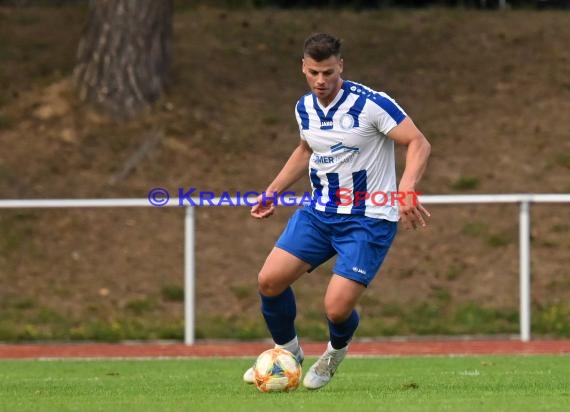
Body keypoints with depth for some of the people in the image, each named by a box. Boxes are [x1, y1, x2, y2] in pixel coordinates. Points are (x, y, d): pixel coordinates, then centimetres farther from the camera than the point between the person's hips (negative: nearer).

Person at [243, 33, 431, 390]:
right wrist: (272, 192, 20)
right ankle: (287, 350, 21)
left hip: (368, 219, -6)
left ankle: (337, 351, 23)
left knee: (337, 307, -15)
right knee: (270, 280, -6)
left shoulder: (370, 104, -18)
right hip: (319, 212, 6)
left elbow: (419, 143, -20)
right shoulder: (305, 108, 4)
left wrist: (407, 191, -35)